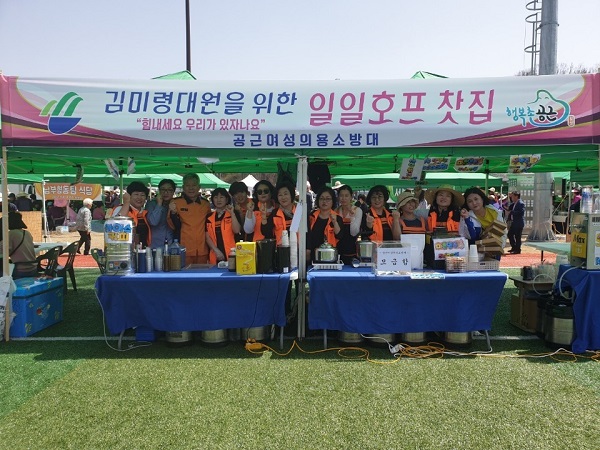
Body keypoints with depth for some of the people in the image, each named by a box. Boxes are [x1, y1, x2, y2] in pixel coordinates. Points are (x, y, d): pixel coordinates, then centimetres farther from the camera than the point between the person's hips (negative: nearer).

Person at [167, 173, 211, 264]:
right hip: (184, 251, -3)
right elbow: (173, 226, -3)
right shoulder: (175, 202, -1)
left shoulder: (206, 203, 9)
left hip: (202, 251, 3)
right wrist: (173, 213, -19)